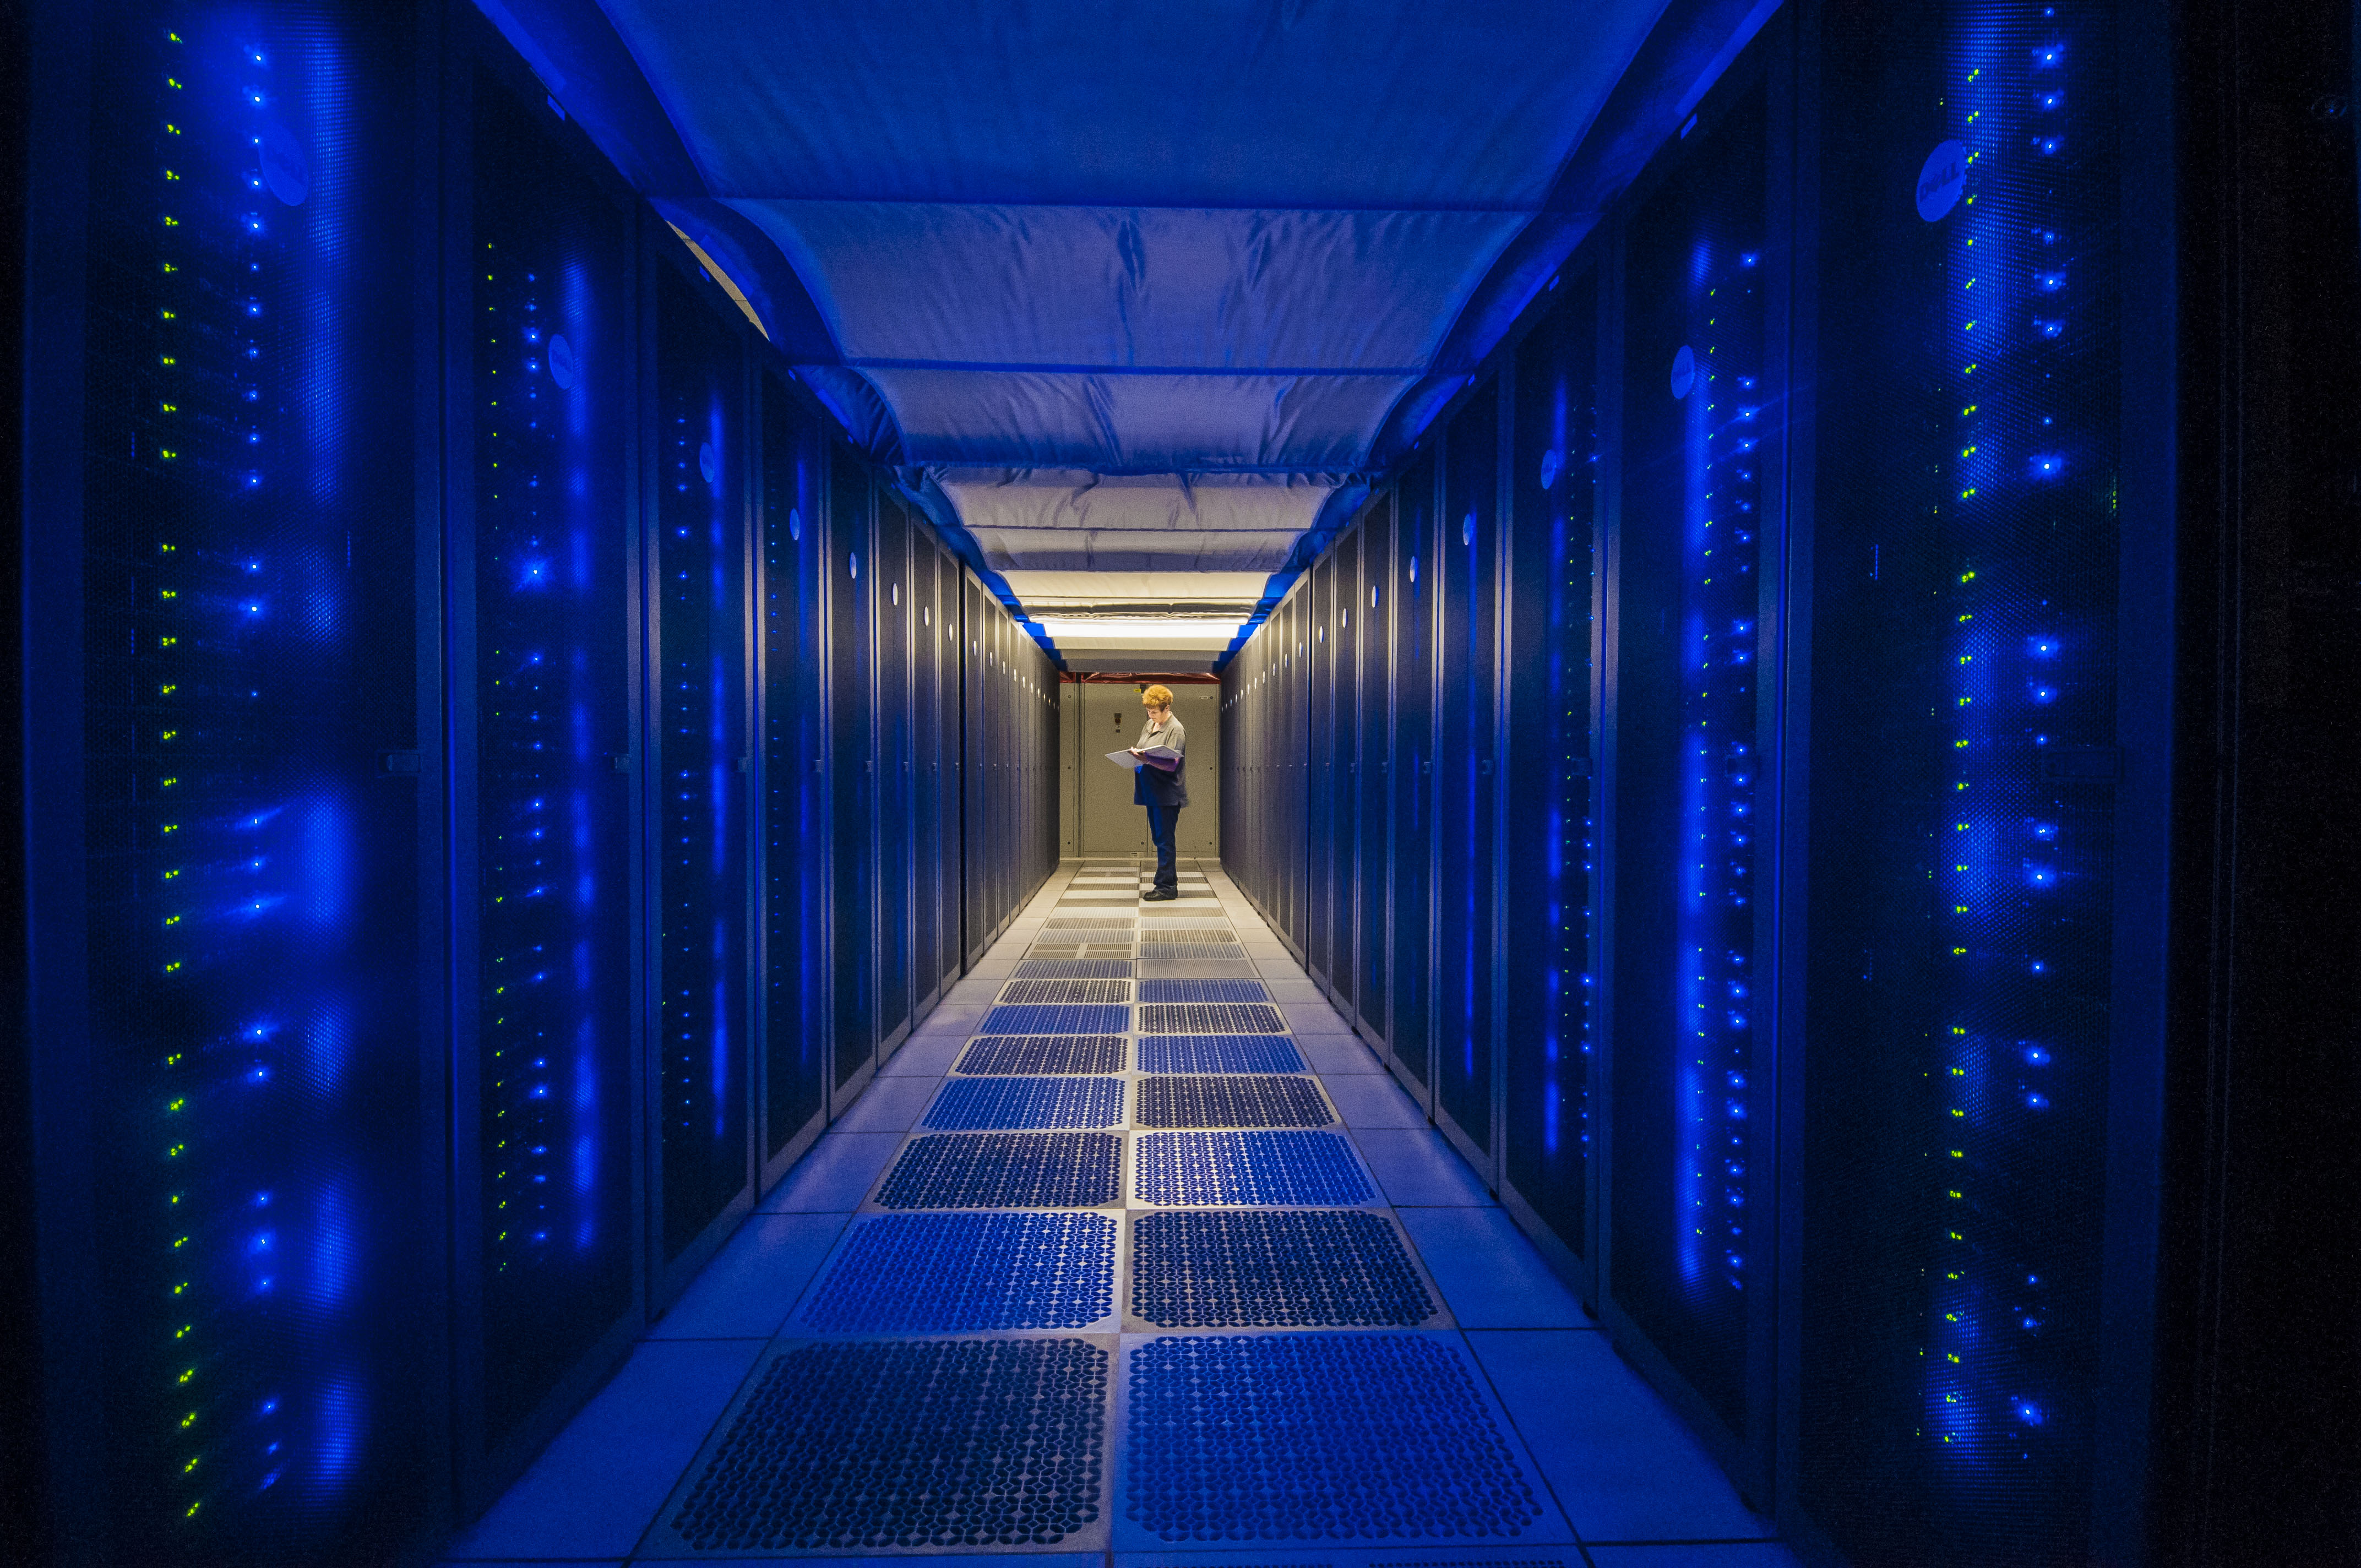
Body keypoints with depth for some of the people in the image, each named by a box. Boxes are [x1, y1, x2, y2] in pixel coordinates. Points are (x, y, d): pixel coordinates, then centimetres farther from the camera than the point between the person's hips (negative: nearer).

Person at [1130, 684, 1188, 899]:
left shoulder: (1176, 730, -12)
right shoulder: (1150, 724, 14)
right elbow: (1143, 751, 22)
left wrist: (1147, 758, -29)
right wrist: (1135, 754, 0)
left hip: (1167, 793, -9)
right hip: (1151, 791, 9)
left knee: (1164, 839, -5)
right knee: (1159, 838, 14)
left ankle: (1166, 886, 2)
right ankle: (1171, 879, 25)